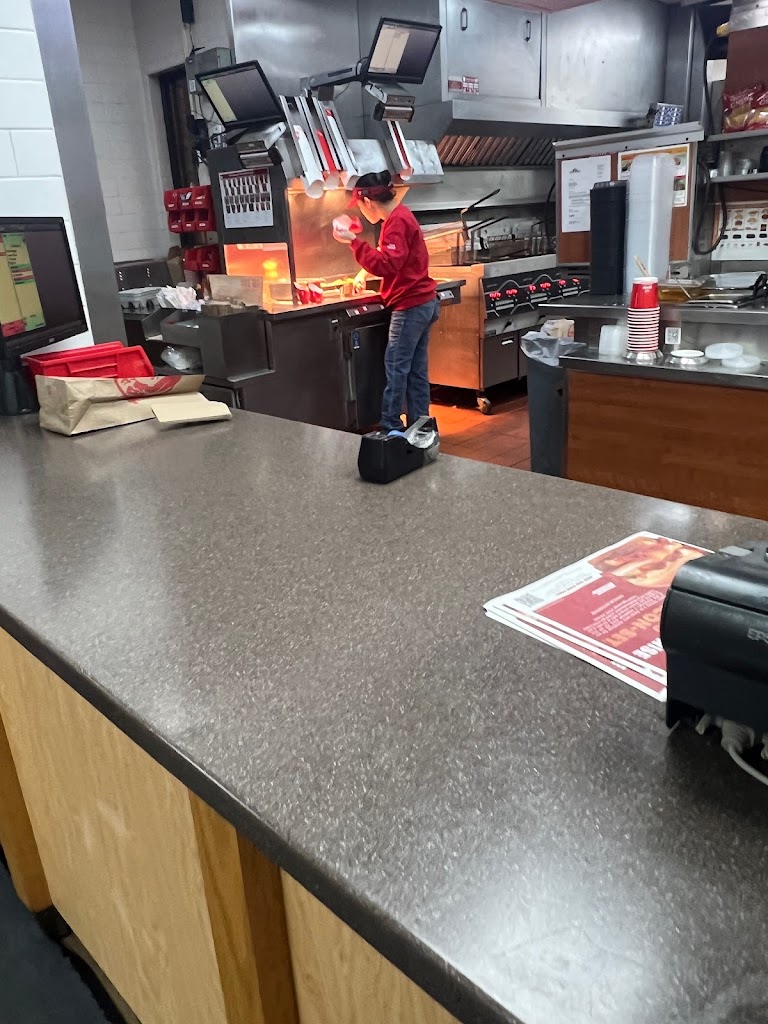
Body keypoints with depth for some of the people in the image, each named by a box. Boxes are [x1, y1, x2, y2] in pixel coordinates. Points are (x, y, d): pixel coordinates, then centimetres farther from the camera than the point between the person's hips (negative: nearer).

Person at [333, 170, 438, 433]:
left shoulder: (397, 222, -16)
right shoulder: (401, 216, 15)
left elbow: (387, 265, -26)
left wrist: (353, 242, -25)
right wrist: (366, 270, 18)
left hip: (411, 306, -10)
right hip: (422, 303, 10)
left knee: (396, 367, -5)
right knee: (416, 369, 10)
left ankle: (390, 428, 0)